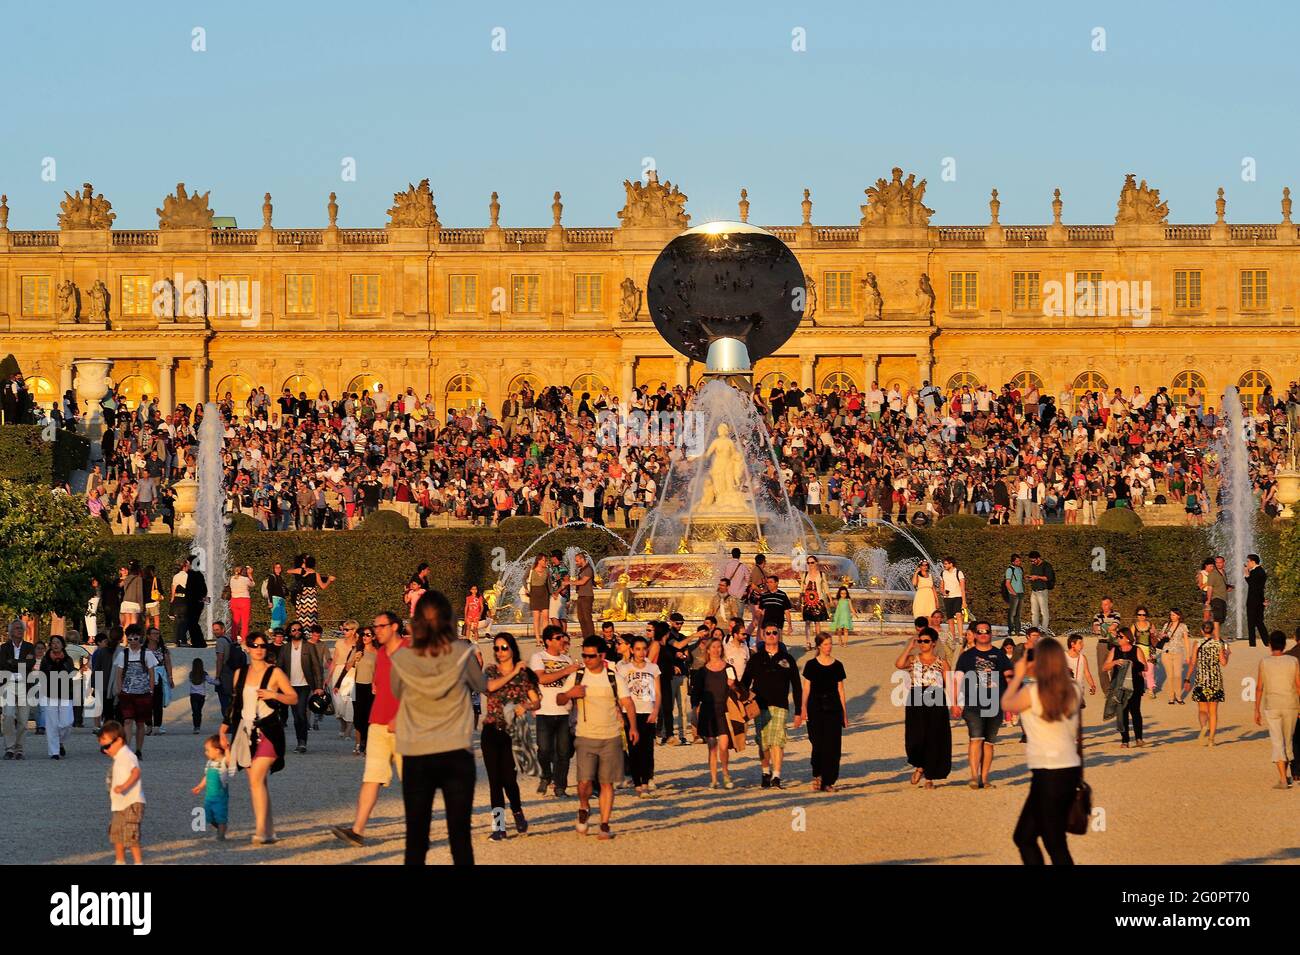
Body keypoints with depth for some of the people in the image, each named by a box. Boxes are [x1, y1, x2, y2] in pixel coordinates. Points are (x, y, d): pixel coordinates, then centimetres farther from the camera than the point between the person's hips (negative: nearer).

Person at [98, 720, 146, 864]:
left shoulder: (126, 756, -17)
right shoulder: (118, 758, 16)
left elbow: (136, 772, -33)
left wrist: (124, 786, -42)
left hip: (131, 804, -11)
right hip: (120, 805, 11)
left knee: (130, 836, -13)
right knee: (116, 834, 19)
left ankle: (138, 862, -9)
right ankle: (120, 862, 30)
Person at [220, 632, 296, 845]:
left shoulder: (275, 673, 0)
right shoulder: (240, 673, 13)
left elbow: (294, 698, 1)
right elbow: (234, 703, 20)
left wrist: (274, 694, -15)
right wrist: (224, 731, 19)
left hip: (268, 731, -5)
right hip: (246, 731, 5)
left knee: (256, 779, -18)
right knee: (258, 782, 5)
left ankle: (261, 831, -20)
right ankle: (269, 833, 10)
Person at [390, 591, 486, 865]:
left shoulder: (401, 658, -4)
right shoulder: (462, 654, -6)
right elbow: (482, 686, 13)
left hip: (416, 757, 0)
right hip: (456, 754, 0)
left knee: (416, 838, 6)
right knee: (460, 836, 4)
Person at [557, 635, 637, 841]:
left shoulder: (613, 677, 3)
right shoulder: (578, 676, 5)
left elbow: (627, 702, -1)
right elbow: (559, 700, 10)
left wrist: (633, 726, -15)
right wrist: (569, 694, -13)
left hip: (611, 737, 0)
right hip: (586, 737, 0)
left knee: (607, 783, 2)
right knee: (584, 781, -11)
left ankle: (605, 825, 10)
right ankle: (584, 808, 20)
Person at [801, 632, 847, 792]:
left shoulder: (837, 665, 8)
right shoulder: (811, 665, 2)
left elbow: (840, 690, 10)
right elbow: (806, 689, 2)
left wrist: (845, 713, 9)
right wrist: (804, 709, -7)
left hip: (833, 707, 2)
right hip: (816, 707, -2)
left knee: (832, 745, -2)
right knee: (818, 744, -6)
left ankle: (828, 782, 2)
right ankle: (817, 776, 13)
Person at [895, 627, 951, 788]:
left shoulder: (941, 663, 7)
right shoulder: (912, 660, 7)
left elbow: (948, 685, 5)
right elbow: (899, 665, -14)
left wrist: (954, 704, -6)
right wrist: (909, 647, -8)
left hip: (936, 704, 0)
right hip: (916, 703, 0)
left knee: (934, 739, 1)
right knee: (916, 737, -12)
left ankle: (929, 777, 13)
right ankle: (919, 767, 16)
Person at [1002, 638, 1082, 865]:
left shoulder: (1031, 692, -14)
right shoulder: (1073, 690, 3)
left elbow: (1006, 704, 9)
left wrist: (1018, 676, 17)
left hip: (1048, 775, -7)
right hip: (1070, 770, 7)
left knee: (1055, 844, -1)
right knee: (1023, 837, 17)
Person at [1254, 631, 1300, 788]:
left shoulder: (1264, 662, -4)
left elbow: (1259, 688, -2)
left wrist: (1257, 711, 5)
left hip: (1271, 707, -1)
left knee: (1277, 742, -3)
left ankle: (1283, 779, -14)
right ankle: (1284, 776, 27)